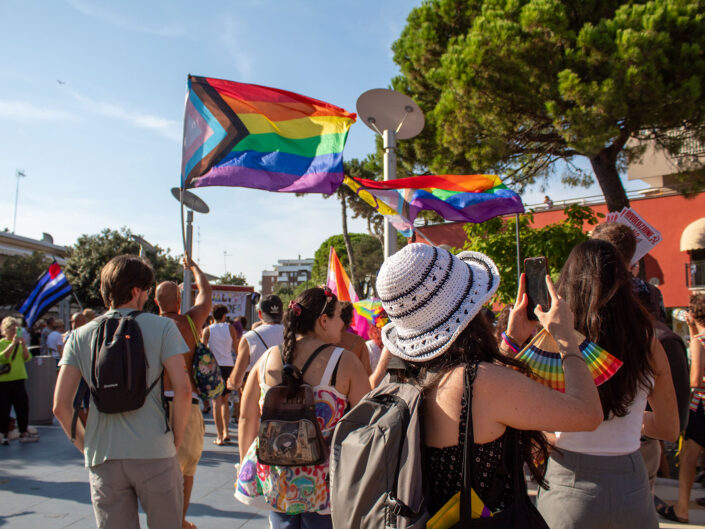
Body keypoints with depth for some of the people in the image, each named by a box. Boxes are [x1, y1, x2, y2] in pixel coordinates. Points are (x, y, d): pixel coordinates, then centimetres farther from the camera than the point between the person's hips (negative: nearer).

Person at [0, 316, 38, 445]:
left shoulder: (19, 343, 10)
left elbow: (27, 358, -1)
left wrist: (23, 345, -13)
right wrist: (13, 344, -24)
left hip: (19, 379, 4)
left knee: (23, 406, 4)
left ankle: (23, 433, 12)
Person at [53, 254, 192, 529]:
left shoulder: (81, 336, 5)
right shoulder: (162, 326, -4)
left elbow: (60, 404, 1)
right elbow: (182, 388, -12)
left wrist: (84, 444, 13)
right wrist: (176, 438, 1)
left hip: (103, 457, 3)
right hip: (154, 453, -3)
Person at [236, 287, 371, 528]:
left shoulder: (267, 359, -1)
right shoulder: (345, 362, -13)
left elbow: (246, 418, 5)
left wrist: (246, 466, 16)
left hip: (275, 478, 4)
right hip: (323, 483, -3)